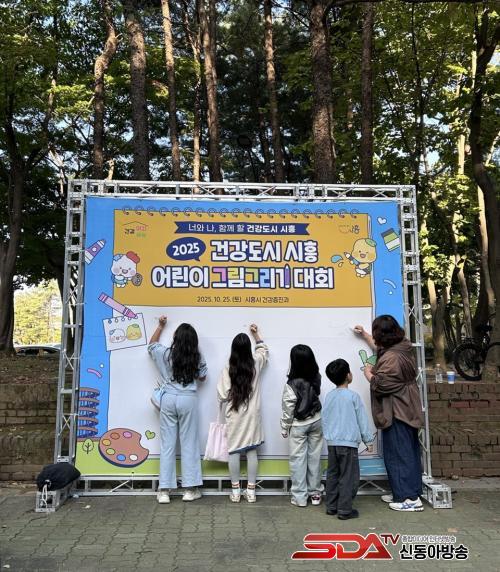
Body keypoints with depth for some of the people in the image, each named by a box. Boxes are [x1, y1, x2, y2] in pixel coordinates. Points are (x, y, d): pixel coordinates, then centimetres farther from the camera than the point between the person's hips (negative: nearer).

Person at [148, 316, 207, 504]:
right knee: (189, 443, 6)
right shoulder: (196, 358, -4)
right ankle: (190, 489, 10)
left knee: (167, 444, 6)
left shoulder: (165, 354, -3)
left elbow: (151, 345, 19)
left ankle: (164, 491, 8)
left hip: (168, 399, 1)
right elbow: (202, 377, 11)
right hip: (188, 399, -1)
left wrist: (160, 327, 29)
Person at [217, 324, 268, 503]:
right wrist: (256, 334, 27)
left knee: (234, 452, 6)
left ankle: (235, 491, 13)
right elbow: (263, 350, 20)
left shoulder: (228, 369, -12)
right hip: (252, 414, 2)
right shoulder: (256, 364, -3)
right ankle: (251, 491, 13)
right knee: (251, 452, 7)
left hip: (234, 415, -2)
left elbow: (222, 395, -11)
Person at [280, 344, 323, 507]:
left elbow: (288, 410, -15)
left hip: (298, 426, -4)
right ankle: (315, 493, 24)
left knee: (298, 460, 7)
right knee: (314, 457, 14)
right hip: (316, 422, 5)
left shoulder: (291, 385, -25)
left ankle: (299, 497, 14)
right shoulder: (316, 378, -10)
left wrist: (284, 428, 0)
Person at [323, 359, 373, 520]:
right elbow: (362, 420, -4)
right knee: (348, 477, 0)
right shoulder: (353, 396, -9)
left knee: (332, 475, 13)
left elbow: (325, 419, 11)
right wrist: (368, 440, 4)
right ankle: (345, 510, 1)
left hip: (332, 442, 6)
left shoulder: (329, 396, 6)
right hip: (348, 442, -5)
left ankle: (331, 506, 19)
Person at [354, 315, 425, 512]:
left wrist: (368, 373, -4)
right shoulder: (401, 348, 9)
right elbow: (380, 348, 29)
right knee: (409, 452, 15)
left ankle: (410, 498, 4)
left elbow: (380, 385, -22)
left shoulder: (391, 358, -23)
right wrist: (364, 335, 36)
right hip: (408, 410, 10)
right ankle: (404, 493, 27)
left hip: (397, 413, -10)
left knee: (399, 454, -2)